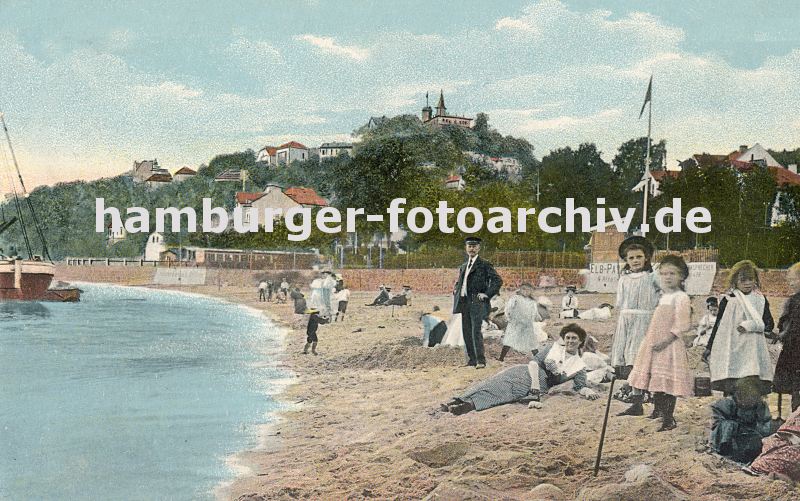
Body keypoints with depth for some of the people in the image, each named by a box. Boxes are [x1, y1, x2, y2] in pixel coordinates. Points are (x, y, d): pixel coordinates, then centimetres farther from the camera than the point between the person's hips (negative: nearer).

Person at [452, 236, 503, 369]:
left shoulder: (484, 265, -1)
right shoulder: (463, 267, 20)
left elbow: (498, 281, -7)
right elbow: (459, 282, 36)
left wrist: (487, 294, -13)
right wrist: (455, 290, 16)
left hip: (477, 302, -7)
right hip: (464, 302, 7)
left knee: (476, 331, -14)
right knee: (466, 332, 6)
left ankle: (481, 361, -12)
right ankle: (471, 361, 11)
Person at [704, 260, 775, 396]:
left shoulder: (760, 300, 11)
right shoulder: (728, 301, 2)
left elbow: (769, 324, 4)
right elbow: (718, 326, 6)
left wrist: (749, 325, -12)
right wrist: (709, 348, 7)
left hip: (754, 352, 2)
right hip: (732, 352, -2)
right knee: (730, 390, -8)